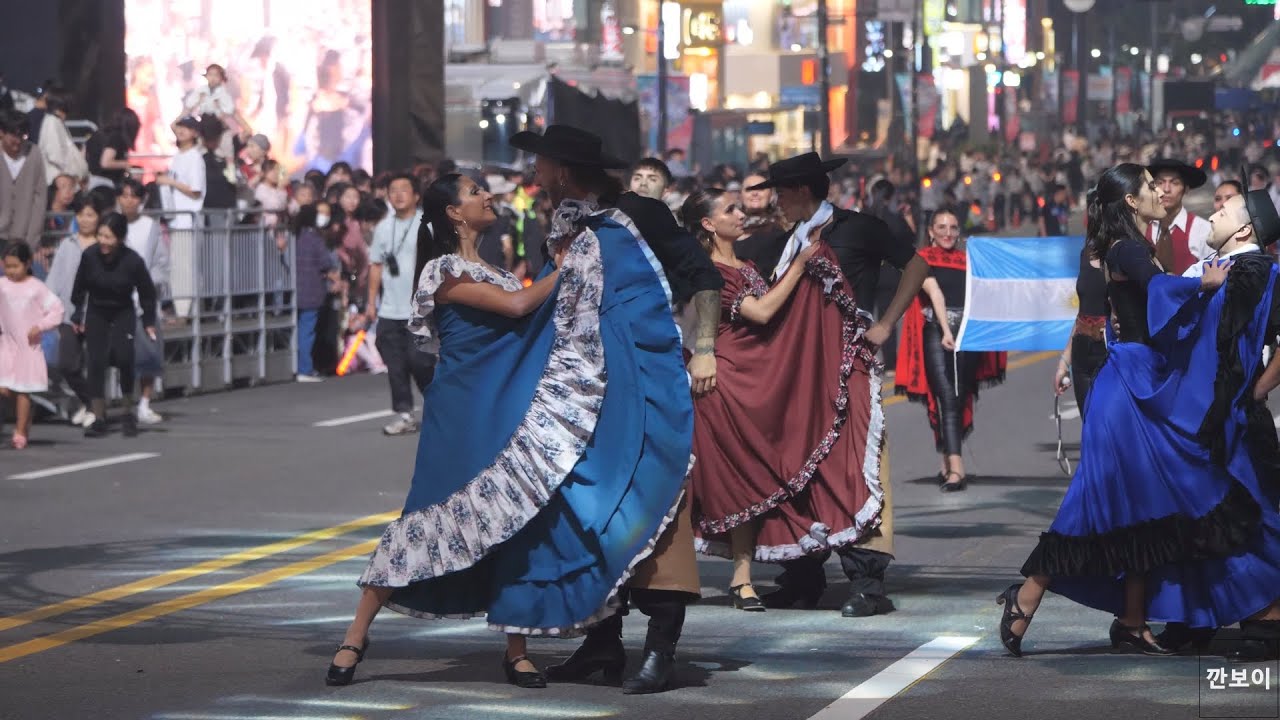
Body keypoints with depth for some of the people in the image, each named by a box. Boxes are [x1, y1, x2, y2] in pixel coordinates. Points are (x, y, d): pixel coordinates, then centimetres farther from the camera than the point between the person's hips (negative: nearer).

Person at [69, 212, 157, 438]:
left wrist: (149, 322, 0)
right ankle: (99, 418, 0)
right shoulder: (89, 255, -18)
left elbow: (147, 293, -5)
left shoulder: (133, 261, -21)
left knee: (124, 359, -17)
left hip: (123, 315, -2)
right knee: (96, 363, -6)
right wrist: (77, 316, 6)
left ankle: (129, 414, 2)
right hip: (96, 314, 2)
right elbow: (79, 288, -1)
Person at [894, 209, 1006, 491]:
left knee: (960, 400, 6)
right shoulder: (923, 260, 4)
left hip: (966, 333, 4)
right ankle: (956, 468, -21)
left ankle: (948, 464, 17)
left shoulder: (968, 260, 17)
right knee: (947, 399, -13)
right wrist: (946, 331, -22)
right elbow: (935, 294, -10)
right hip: (936, 333, -4)